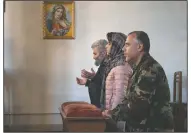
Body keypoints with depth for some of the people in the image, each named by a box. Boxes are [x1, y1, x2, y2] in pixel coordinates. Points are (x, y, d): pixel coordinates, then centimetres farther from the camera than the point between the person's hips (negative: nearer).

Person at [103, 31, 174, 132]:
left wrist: (113, 115, -13)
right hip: (144, 127, 9)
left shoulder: (149, 68, -19)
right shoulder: (141, 68, 14)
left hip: (154, 128, -9)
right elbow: (130, 99, 13)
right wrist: (112, 113, 1)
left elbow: (137, 105, -25)